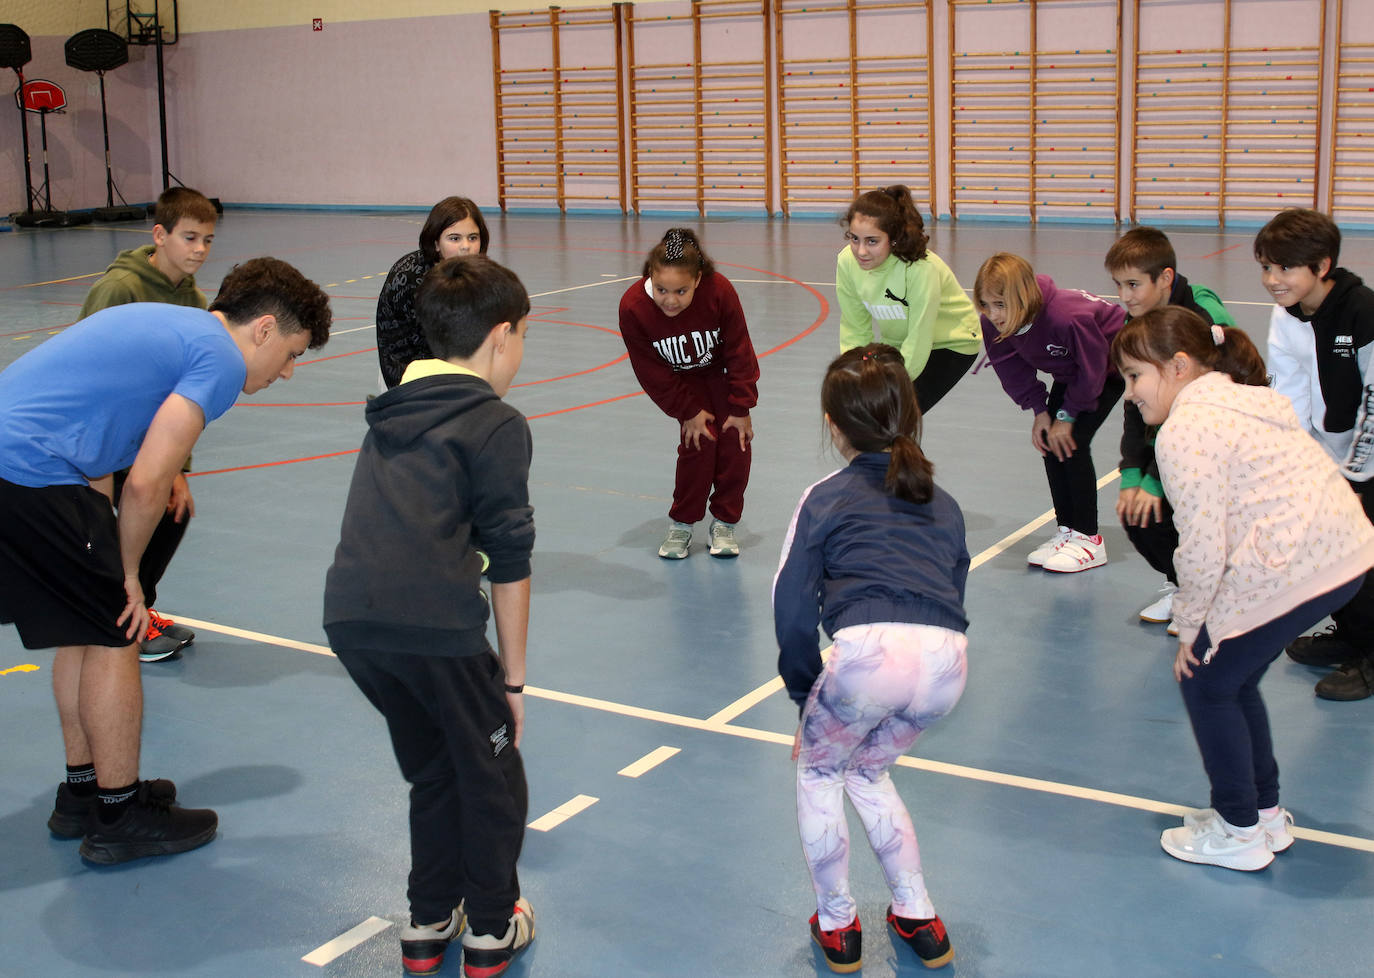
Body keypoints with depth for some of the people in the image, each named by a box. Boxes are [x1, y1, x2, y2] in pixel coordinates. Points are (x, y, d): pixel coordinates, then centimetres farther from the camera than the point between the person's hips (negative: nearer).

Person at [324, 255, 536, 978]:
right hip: (435, 621, -7)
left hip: (350, 617, 7)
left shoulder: (392, 413, 22)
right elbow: (509, 563, -1)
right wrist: (512, 675, 6)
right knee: (491, 773, 14)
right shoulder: (498, 425, 1)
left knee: (433, 766, 25)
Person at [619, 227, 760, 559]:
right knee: (698, 441, -15)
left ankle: (724, 522, 7)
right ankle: (681, 525, 1)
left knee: (735, 438, -9)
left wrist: (741, 407, -15)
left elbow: (739, 352, -20)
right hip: (682, 379, 0)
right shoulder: (633, 307, -34)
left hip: (722, 370, 1)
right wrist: (688, 412, -15)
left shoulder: (719, 291, -36)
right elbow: (652, 373, -19)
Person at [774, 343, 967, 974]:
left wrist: (806, 696, 21)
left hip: (868, 650, -5)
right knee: (868, 771, 31)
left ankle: (837, 926, 31)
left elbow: (793, 611, 8)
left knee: (817, 773, 25)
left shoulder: (826, 498, 16)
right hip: (948, 660, 5)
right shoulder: (943, 505, 29)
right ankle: (918, 919, 33)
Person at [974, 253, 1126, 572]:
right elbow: (1015, 371, -5)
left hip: (1111, 364, -7)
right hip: (1071, 370, 7)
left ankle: (1088, 538, -8)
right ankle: (1067, 530, 9)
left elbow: (1092, 370, -27)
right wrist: (1039, 410, -11)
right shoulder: (996, 324, -23)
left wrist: (1067, 415, -18)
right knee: (1050, 441, -2)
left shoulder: (1068, 318, -43)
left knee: (1073, 442, -16)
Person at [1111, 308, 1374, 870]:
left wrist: (1188, 626, -2)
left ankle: (1239, 834, 20)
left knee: (1205, 681, 9)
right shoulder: (1236, 399, 19)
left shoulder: (1185, 430, -12)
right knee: (1234, 679, 23)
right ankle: (1265, 814, 35)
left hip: (1293, 571, -10)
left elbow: (1202, 549, -16)